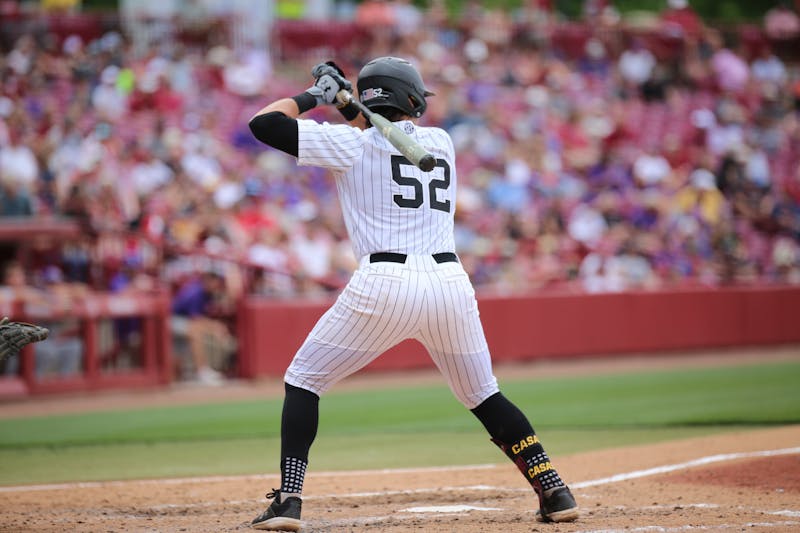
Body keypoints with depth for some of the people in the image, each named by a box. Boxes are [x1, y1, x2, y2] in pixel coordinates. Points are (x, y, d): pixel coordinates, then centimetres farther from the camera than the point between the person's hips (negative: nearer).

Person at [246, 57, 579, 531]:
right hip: (451, 281, 4)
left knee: (302, 382, 11)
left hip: (383, 285, -4)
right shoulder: (442, 141, 18)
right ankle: (556, 492, 12)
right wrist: (347, 105, 32)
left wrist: (313, 97, 19)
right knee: (485, 397, 21)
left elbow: (264, 122, 6)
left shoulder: (350, 144, 5)